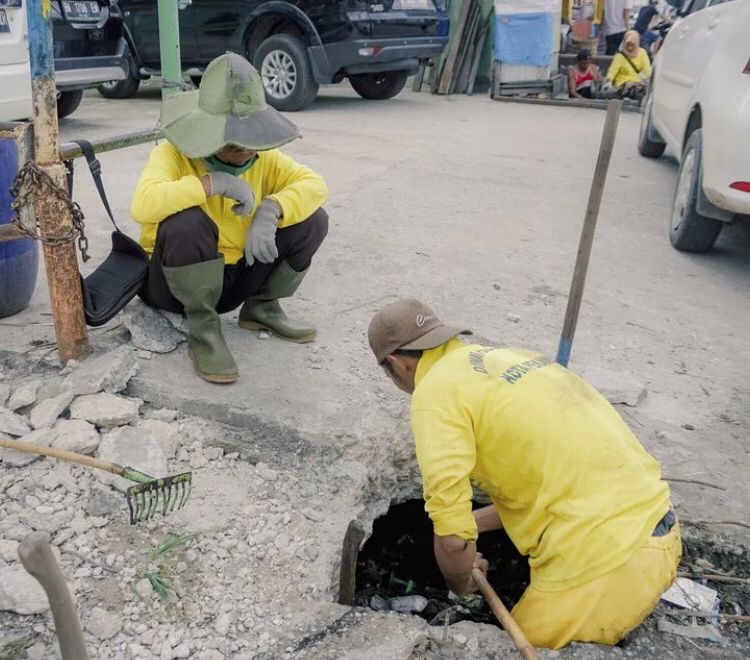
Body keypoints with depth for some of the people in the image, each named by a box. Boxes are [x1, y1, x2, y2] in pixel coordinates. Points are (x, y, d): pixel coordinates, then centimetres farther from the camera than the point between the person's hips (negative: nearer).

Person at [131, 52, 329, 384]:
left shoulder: (262, 157, -4)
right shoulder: (173, 154, -20)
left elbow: (314, 184, -12)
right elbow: (143, 205, -38)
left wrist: (270, 209, -30)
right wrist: (214, 182, -35)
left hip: (235, 276, 5)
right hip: (174, 282, -5)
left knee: (312, 219, -10)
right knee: (185, 223, -38)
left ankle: (262, 307, 7)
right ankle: (204, 330, -19)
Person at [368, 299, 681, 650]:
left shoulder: (435, 391, -10)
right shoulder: (506, 358, 16)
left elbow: (453, 538, -14)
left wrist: (461, 585, 8)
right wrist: (472, 522, 32)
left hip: (604, 559, -8)